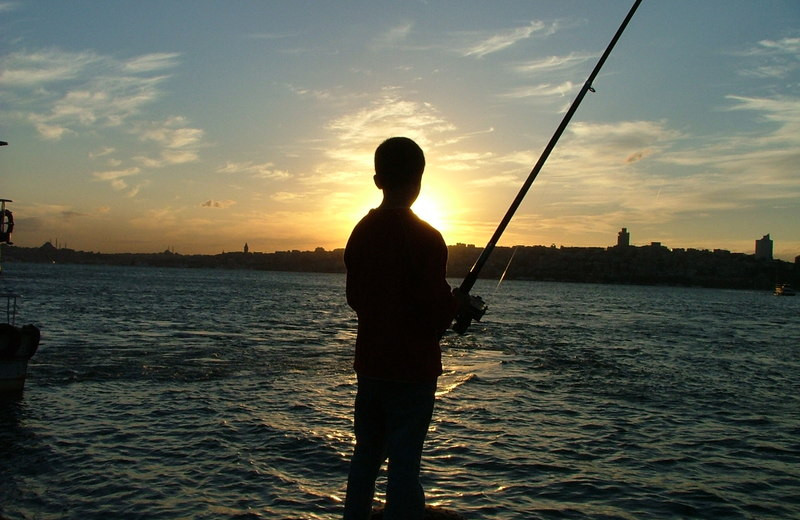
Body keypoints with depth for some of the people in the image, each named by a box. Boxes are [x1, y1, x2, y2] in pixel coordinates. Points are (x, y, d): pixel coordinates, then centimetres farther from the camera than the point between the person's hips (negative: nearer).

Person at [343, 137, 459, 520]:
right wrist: (461, 307, 2)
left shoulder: (361, 232, 5)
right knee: (404, 462, 1)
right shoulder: (426, 237, -15)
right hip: (412, 366, -6)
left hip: (369, 362, 6)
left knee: (366, 453, 18)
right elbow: (438, 307, -18)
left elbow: (354, 297, 11)